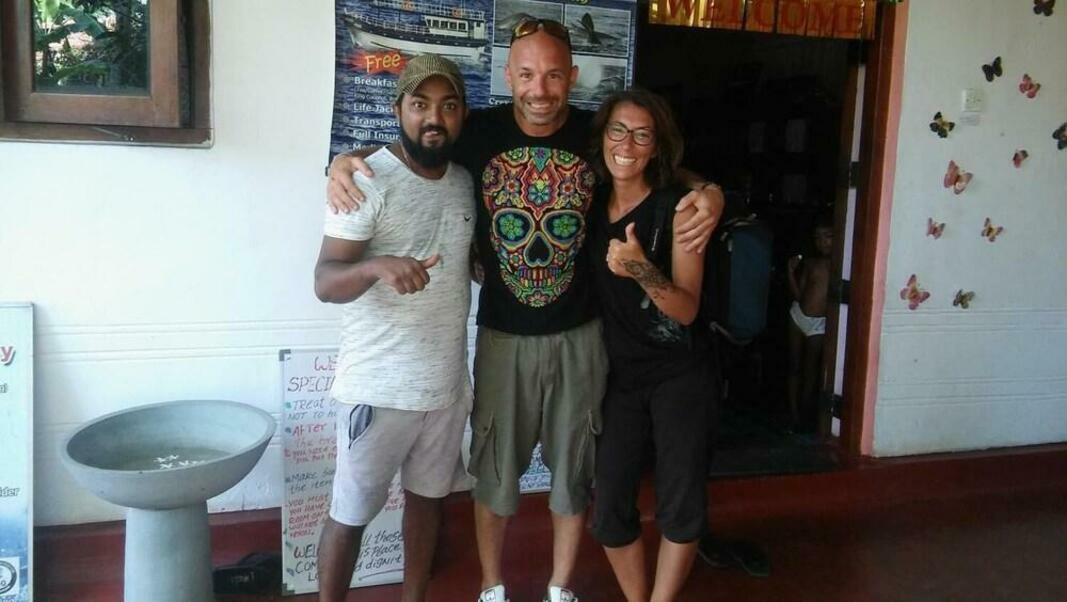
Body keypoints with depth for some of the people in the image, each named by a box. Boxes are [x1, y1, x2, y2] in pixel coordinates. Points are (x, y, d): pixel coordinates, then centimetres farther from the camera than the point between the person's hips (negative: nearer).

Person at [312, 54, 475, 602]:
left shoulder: (465, 181, 6)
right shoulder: (368, 180, -14)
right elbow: (325, 281, -19)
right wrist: (377, 266, -38)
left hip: (448, 382, 7)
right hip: (378, 387, -6)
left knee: (428, 495, 20)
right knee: (351, 513, 6)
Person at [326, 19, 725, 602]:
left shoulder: (596, 134, -7)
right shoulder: (479, 131, -9)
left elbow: (672, 173, 4)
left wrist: (709, 193, -19)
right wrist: (345, 161, -19)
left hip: (578, 336, 1)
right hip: (502, 336, 0)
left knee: (573, 469, 15)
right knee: (494, 470, 13)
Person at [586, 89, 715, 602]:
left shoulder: (678, 208, -12)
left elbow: (687, 309, -18)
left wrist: (642, 270, -34)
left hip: (680, 375, -3)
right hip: (618, 374, 4)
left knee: (681, 507, 3)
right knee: (609, 511, 4)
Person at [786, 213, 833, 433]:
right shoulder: (809, 262, 0)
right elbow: (798, 295, 0)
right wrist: (791, 272, -10)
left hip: (819, 323, -4)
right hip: (798, 315, 4)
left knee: (810, 370, 8)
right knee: (795, 366, 10)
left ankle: (804, 412, 23)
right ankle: (793, 412, 20)